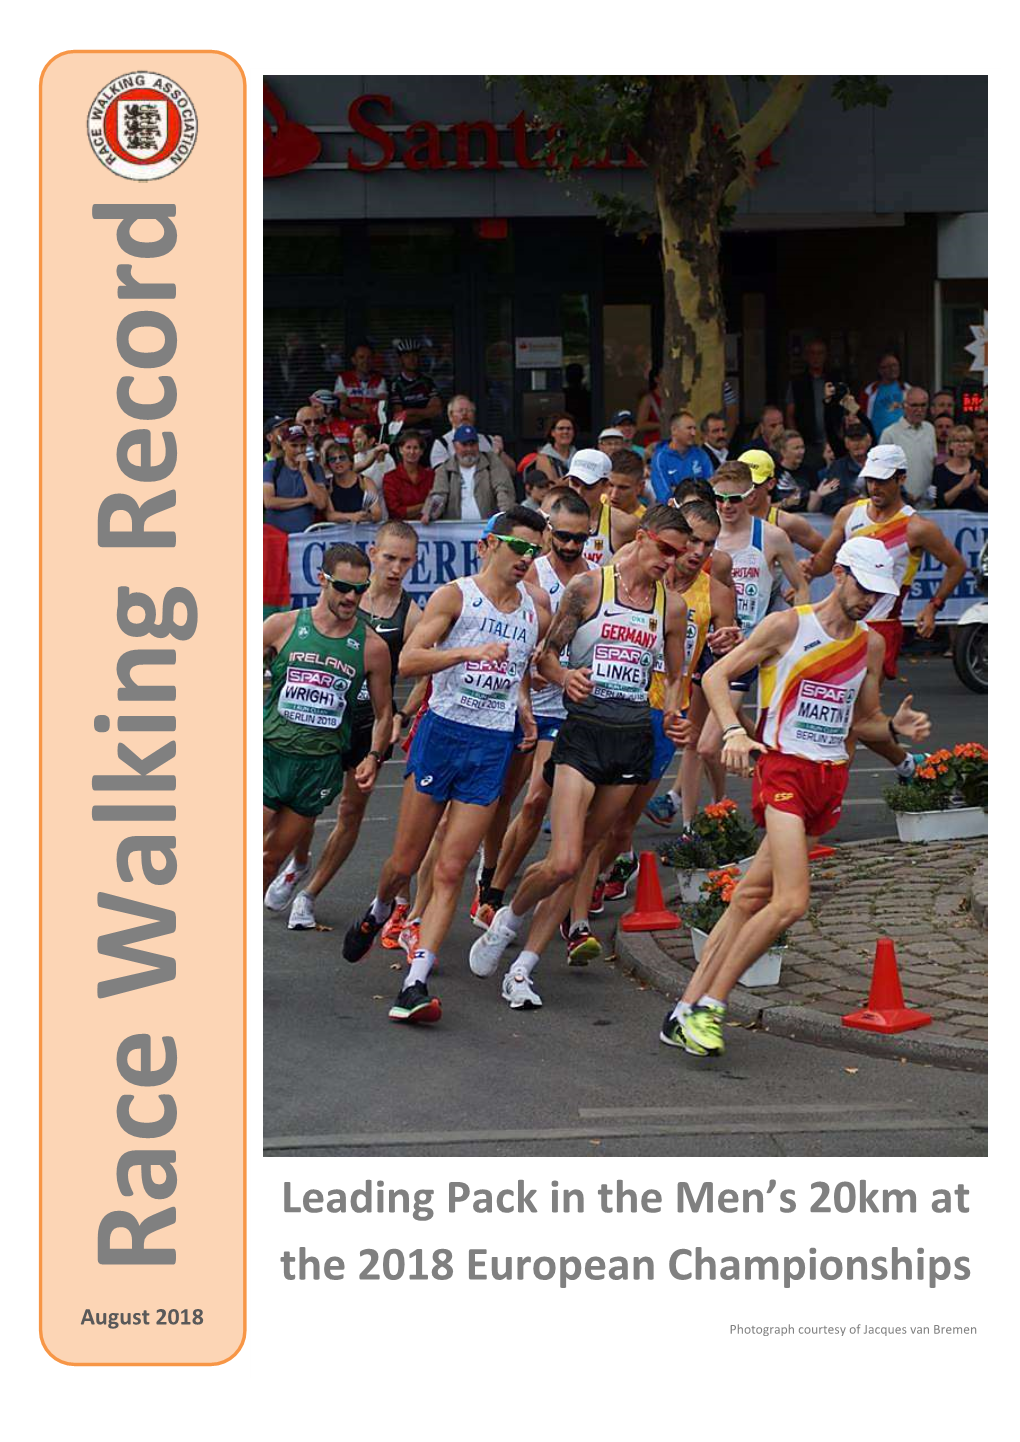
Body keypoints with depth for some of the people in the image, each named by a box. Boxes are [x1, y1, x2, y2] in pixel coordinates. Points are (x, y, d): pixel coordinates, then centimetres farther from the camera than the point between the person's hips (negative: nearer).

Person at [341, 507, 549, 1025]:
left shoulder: (534, 613, 12)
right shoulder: (456, 595, -4)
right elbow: (408, 660, -14)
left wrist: (524, 707, 11)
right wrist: (469, 651, -26)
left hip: (494, 745, 3)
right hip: (443, 731, -3)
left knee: (451, 871, -5)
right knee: (405, 862, 4)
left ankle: (413, 987, -8)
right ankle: (377, 914, 39)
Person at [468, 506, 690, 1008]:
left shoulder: (672, 606, 10)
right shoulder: (588, 587, -2)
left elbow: (674, 676, 21)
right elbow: (546, 654, 1)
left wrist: (672, 714, 1)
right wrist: (564, 676, -21)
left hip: (635, 737, 4)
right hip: (584, 728, -4)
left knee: (578, 859, 5)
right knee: (563, 862, -15)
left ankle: (523, 968, 12)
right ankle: (509, 918, 16)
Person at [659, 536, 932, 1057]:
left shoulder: (871, 645, 14)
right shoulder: (787, 626, -3)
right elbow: (716, 675, -2)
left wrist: (897, 725, 4)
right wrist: (733, 731, -18)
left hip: (831, 776, 6)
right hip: (783, 767, -6)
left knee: (753, 897, 4)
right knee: (791, 901, -18)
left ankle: (687, 1011, 7)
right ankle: (708, 1006, -7)